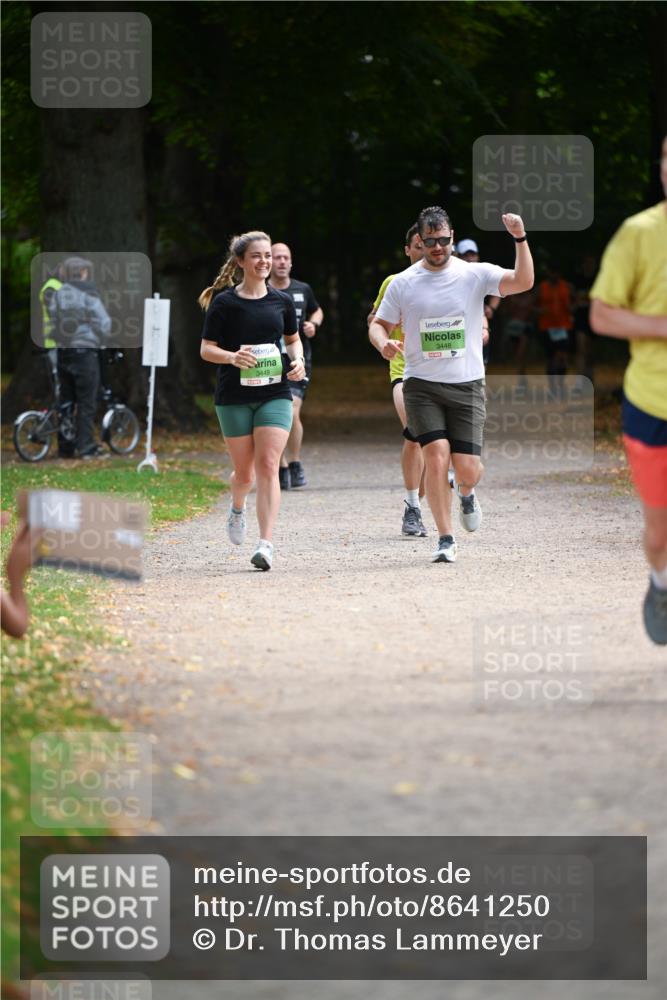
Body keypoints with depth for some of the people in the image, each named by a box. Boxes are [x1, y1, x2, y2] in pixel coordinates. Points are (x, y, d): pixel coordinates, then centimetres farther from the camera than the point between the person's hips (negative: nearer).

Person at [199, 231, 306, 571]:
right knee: (245, 472, 7)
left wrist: (298, 361, 0)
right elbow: (206, 349, -3)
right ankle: (237, 508, 43)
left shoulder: (281, 301, 5)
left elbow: (293, 338, 20)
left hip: (275, 393, 1)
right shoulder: (224, 303, -4)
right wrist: (232, 357, -23)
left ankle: (266, 544, -17)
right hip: (234, 397, -1)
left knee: (268, 467, -13)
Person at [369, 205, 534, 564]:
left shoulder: (475, 275, -1)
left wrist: (520, 239, -25)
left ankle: (466, 494, 34)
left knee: (468, 468, -6)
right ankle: (445, 539, -7)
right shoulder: (403, 283, 3)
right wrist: (383, 343, -11)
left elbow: (523, 282, -13)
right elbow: (379, 324, 12)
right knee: (436, 454, -17)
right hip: (422, 385, 0)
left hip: (467, 385, 0)